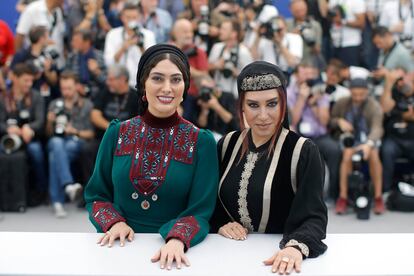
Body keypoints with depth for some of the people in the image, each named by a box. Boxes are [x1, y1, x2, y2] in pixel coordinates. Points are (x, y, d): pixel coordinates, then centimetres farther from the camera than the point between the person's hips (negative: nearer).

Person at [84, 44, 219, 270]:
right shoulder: (117, 133, 4)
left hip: (172, 249, -1)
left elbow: (200, 211, -5)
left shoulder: (202, 142, -2)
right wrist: (114, 222, -9)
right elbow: (96, 195, 10)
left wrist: (177, 240, -23)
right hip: (120, 246, 1)